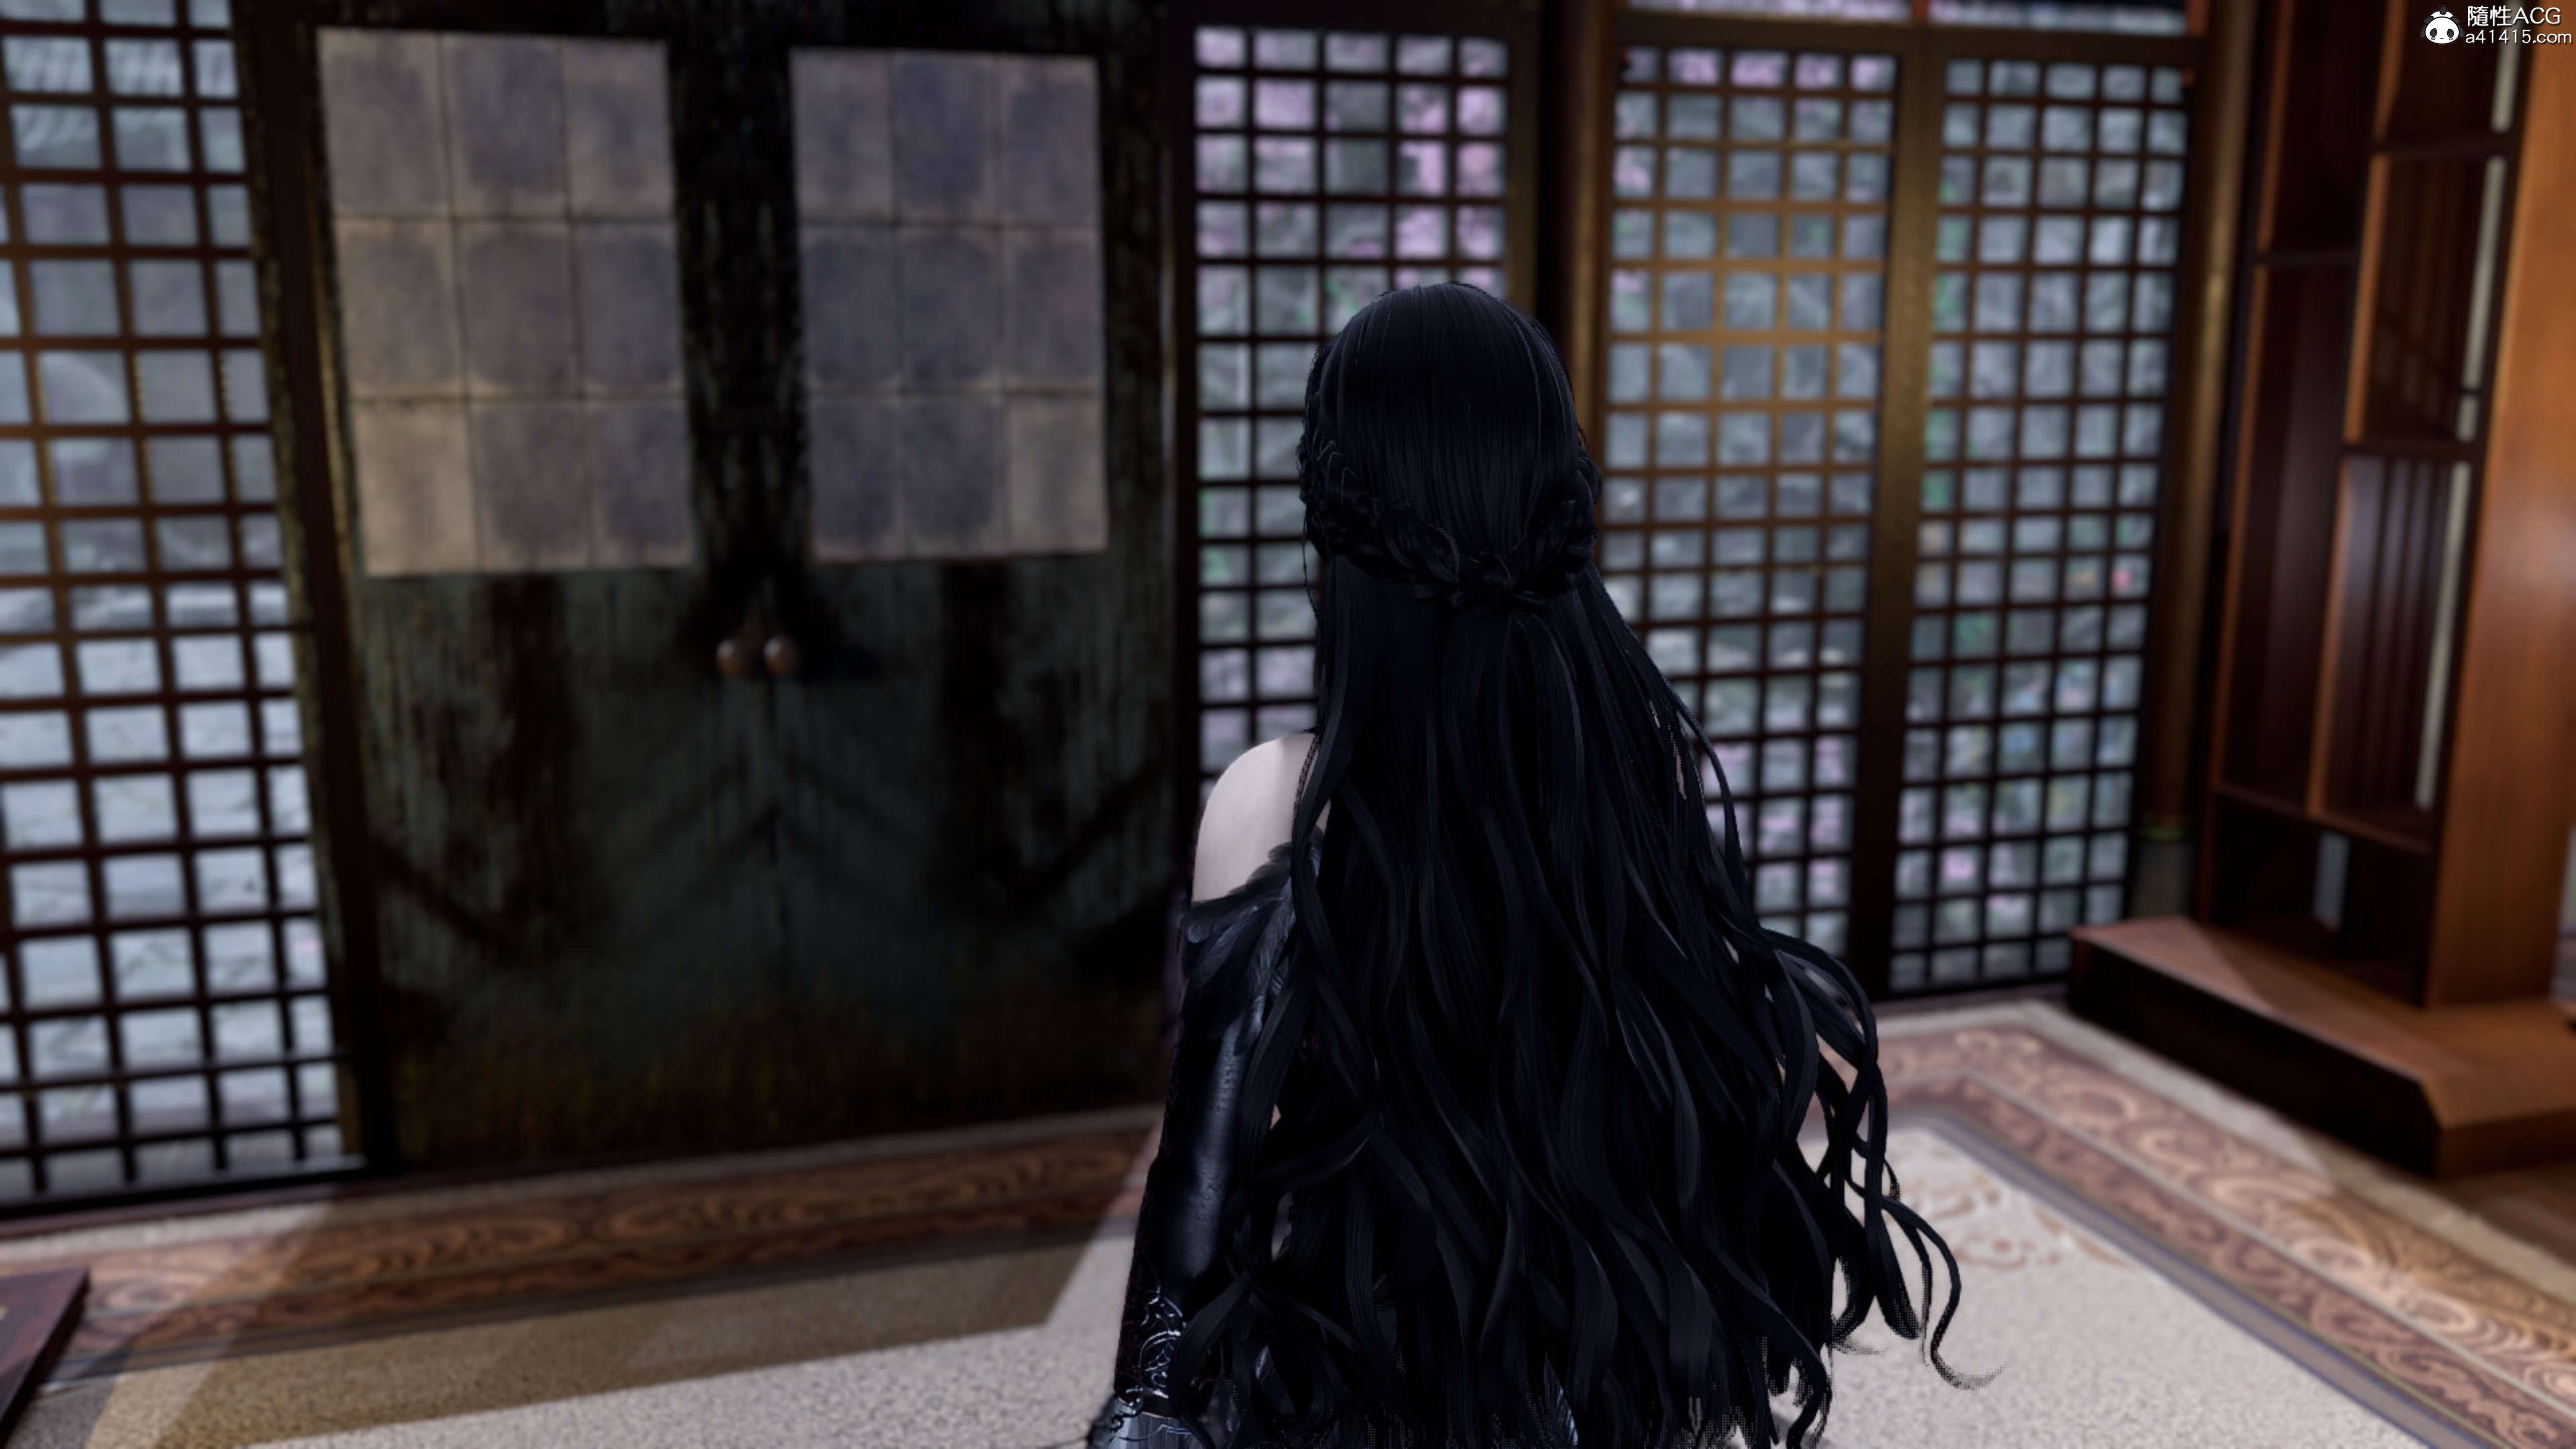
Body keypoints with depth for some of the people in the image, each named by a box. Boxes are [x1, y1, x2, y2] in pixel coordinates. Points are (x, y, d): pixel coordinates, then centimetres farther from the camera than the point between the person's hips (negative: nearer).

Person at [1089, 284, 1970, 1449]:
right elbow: (1736, 1038, -1)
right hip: (1607, 1349, 4)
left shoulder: (1276, 803, -22)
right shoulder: (1661, 757, -11)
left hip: (1366, 1347, -3)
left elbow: (1213, 1152, -17)